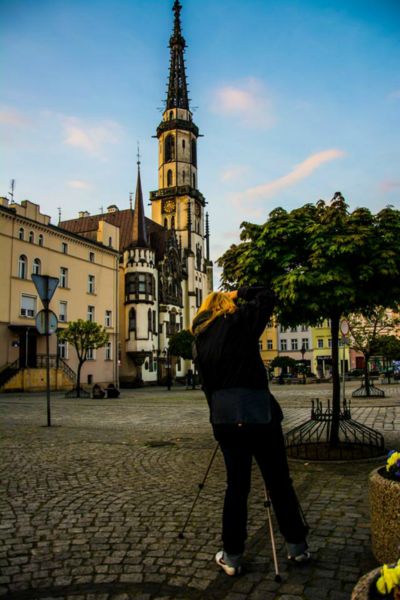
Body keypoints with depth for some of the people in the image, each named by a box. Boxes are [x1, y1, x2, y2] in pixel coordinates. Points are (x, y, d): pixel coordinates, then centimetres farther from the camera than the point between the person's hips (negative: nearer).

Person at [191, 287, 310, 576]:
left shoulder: (201, 340, 15)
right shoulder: (238, 322, 0)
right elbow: (268, 297, 5)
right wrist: (240, 293, 18)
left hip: (222, 415, 5)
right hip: (257, 411, -4)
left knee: (236, 484, 13)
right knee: (278, 481, 9)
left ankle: (232, 556, 17)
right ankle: (297, 546, 22)